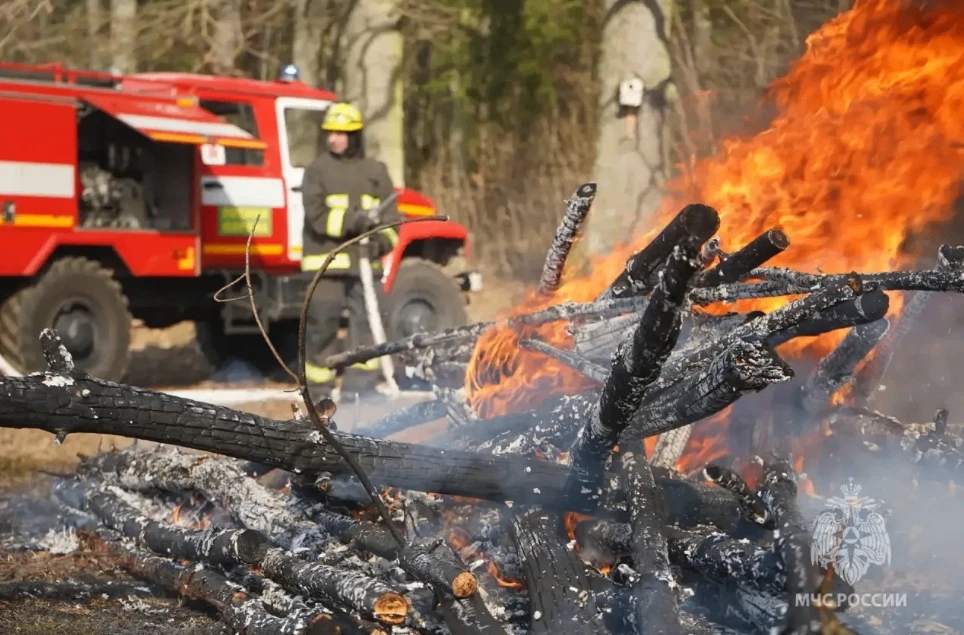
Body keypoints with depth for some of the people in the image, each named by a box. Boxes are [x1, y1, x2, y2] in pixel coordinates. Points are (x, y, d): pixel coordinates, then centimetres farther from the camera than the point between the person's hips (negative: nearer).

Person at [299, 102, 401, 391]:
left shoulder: (375, 171, 15)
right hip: (327, 258, -3)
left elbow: (390, 213, 11)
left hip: (365, 260, 3)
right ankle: (318, 378, 8)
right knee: (323, 319, -2)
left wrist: (383, 240, -9)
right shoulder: (317, 170, 5)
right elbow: (317, 214, -7)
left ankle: (364, 377, 6)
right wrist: (352, 220, -20)